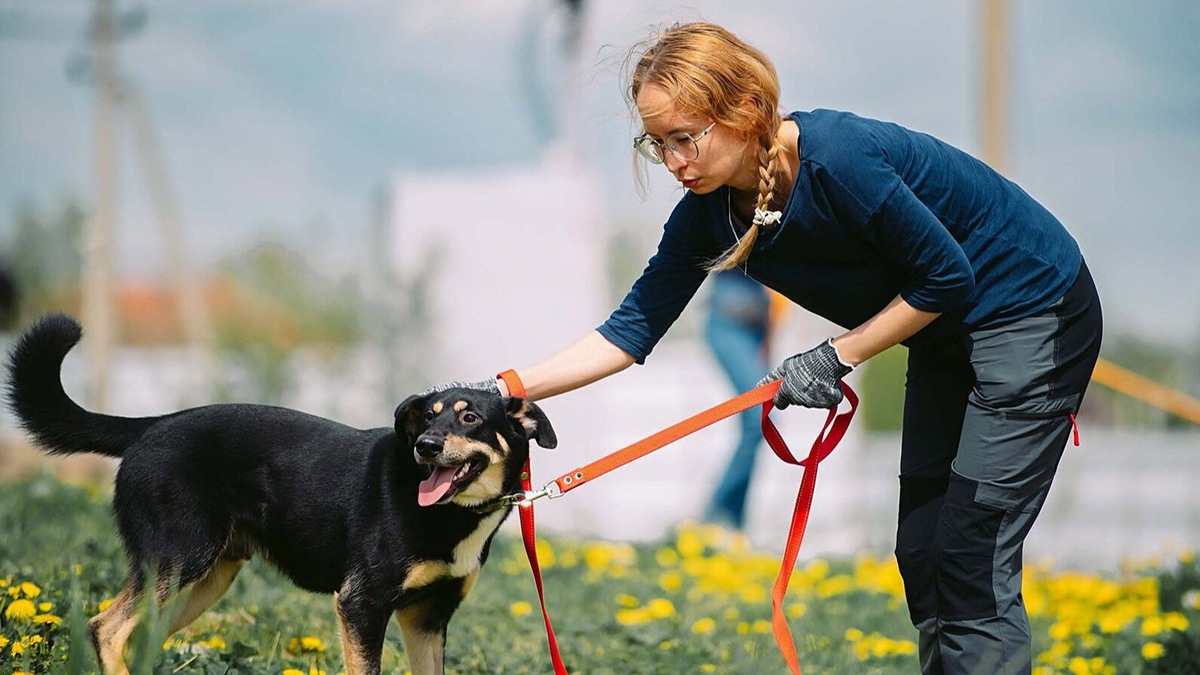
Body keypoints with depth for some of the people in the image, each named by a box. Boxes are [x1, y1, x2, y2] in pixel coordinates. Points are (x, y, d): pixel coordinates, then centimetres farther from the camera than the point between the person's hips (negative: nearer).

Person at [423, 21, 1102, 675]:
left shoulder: (840, 159, -31)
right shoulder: (710, 213, -9)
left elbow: (946, 278, -22)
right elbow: (633, 329, -5)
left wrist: (838, 357, -18)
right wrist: (505, 390, -13)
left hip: (1033, 309, -8)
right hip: (948, 337, 8)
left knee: (971, 566, -11)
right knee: (920, 555, 10)